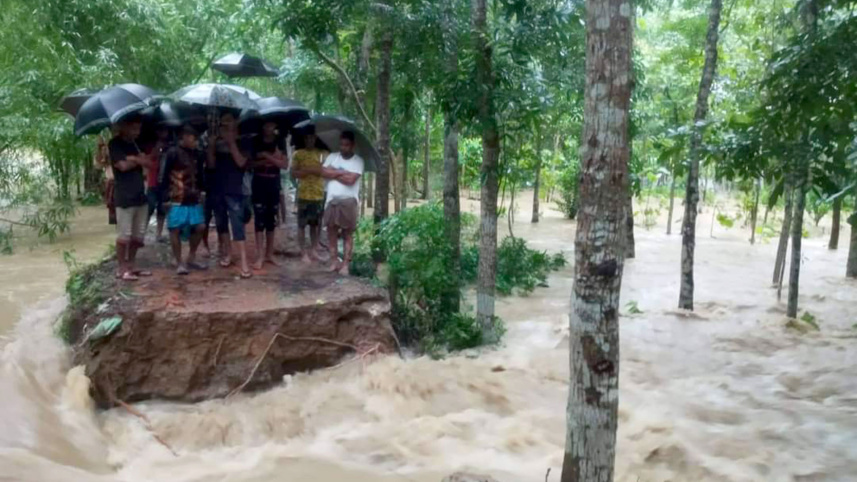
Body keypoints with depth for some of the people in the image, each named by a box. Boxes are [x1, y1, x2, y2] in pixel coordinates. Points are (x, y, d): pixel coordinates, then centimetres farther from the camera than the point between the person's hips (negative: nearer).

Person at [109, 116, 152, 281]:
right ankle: (121, 268, 6)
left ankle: (130, 266, 19)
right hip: (124, 197, -7)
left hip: (140, 195, 7)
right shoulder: (114, 144, -5)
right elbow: (123, 165, -17)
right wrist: (139, 160, -1)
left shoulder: (134, 144, 17)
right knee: (124, 235, -3)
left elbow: (149, 164, 7)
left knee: (138, 235, 9)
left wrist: (135, 159, -11)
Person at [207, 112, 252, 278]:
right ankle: (227, 254, 28)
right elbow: (211, 165, 6)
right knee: (221, 223, 12)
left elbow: (241, 162, -15)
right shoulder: (218, 145, 10)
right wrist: (211, 146, -5)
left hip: (234, 191, -5)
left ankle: (244, 263, -15)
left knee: (237, 226, -11)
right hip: (218, 190, 5)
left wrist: (231, 143, -15)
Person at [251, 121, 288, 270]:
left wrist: (267, 157, -15)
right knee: (259, 220, -6)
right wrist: (263, 162, -16)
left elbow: (285, 165, -4)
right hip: (259, 184, -2)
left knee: (272, 220, 7)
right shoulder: (255, 142, 2)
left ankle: (269, 254, 17)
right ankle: (260, 256, -6)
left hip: (274, 184, 2)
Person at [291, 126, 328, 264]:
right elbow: (294, 172, -5)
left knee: (315, 224, 9)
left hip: (319, 195, 1)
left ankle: (313, 250, 20)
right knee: (302, 224, 0)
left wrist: (306, 170, -11)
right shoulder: (298, 154, 4)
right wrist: (313, 170, -14)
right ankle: (304, 253, 6)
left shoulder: (322, 153, 6)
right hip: (303, 194, -1)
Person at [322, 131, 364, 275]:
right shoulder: (332, 157, 9)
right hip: (332, 200, 4)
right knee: (331, 231, 6)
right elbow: (324, 172, -4)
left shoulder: (358, 160, -2)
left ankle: (345, 263, 3)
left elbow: (350, 179, -14)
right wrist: (342, 172, -8)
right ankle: (334, 260, 15)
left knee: (348, 233, 1)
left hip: (349, 201, -3)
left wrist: (334, 173, -3)